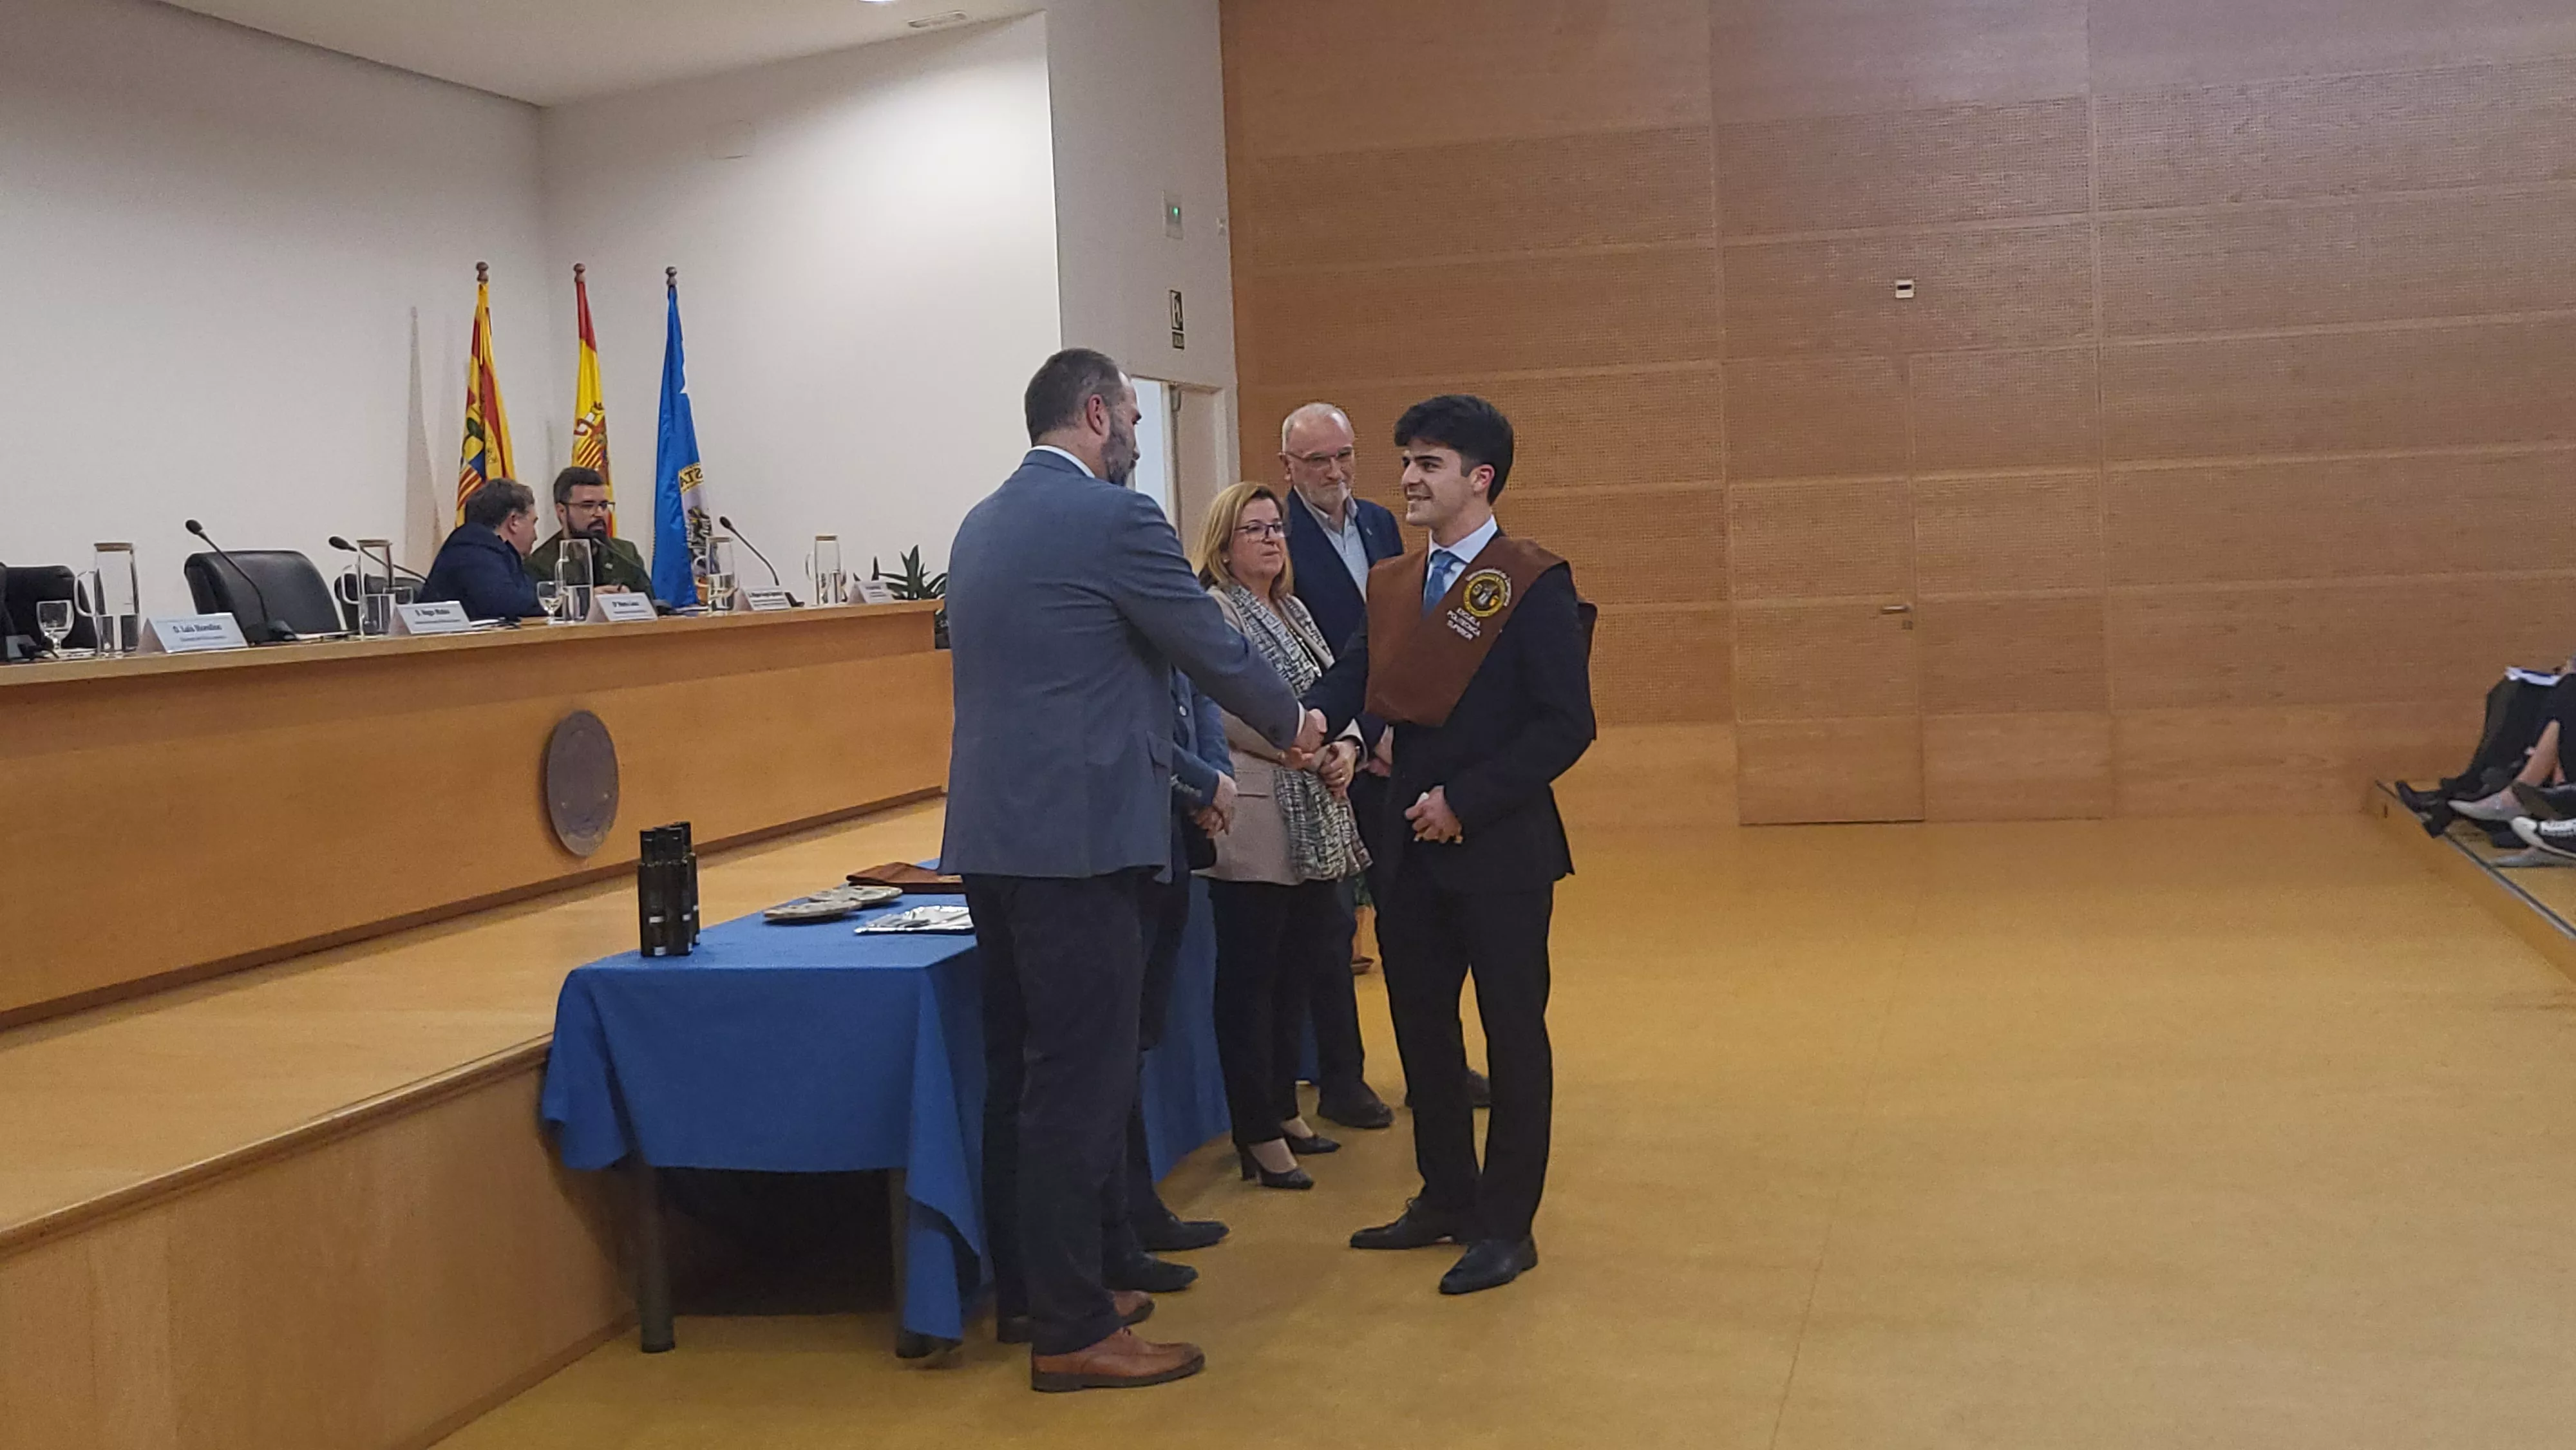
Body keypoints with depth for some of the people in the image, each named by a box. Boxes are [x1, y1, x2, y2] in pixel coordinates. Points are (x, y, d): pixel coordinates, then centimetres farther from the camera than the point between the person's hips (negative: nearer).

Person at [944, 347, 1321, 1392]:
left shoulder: (981, 525, 15)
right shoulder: (1115, 520, -11)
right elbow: (1213, 649, -4)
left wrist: (1188, 770, 30)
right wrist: (1291, 723, 15)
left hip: (991, 833, 9)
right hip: (1078, 838, -9)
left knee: (1021, 1073, 16)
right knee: (1081, 1082, -3)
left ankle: (1029, 1286, 26)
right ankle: (1073, 1333, 3)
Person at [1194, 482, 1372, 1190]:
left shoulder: (1291, 611, 17)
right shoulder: (1213, 614, -10)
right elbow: (1230, 717, -17)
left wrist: (1345, 748, -3)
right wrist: (1314, 753, -17)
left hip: (1312, 824, 9)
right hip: (1254, 823, -9)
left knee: (1296, 970, 15)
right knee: (1251, 977, -1)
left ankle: (1282, 1108, 26)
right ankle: (1259, 1134, 5)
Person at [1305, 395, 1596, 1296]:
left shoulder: (1532, 583, -10)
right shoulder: (1393, 584, 12)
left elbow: (1565, 723, -15)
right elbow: (1357, 675, 1)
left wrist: (1466, 800, -18)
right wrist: (1313, 715, -22)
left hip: (1501, 847, -7)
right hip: (1412, 845, 7)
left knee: (1513, 1033, 4)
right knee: (1420, 1022, 15)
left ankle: (1506, 1225, 13)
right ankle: (1446, 1197, 30)